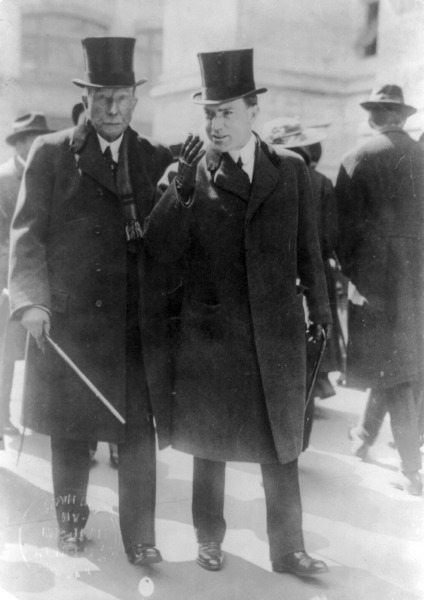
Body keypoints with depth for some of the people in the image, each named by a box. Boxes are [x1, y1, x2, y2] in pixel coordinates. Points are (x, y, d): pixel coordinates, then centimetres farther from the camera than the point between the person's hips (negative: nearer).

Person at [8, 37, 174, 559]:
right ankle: (70, 525, 34)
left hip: (139, 327, 1)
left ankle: (140, 540, 17)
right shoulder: (51, 154, 3)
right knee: (70, 433, 12)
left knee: (139, 435, 3)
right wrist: (31, 299, -12)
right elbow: (27, 232, 0)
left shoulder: (158, 160, 8)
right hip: (66, 321, -1)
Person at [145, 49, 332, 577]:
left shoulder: (290, 169, 3)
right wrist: (180, 188, -23)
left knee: (280, 445, 10)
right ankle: (209, 539, 32)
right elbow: (161, 251, -11)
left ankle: (287, 549, 25)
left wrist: (319, 306, 14)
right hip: (210, 331, -1)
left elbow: (307, 246, 11)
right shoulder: (189, 172, -3)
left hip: (277, 330, 1)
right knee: (209, 444, 13)